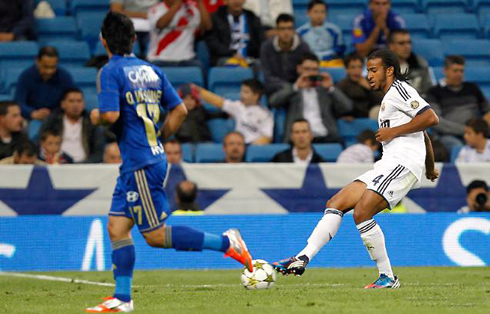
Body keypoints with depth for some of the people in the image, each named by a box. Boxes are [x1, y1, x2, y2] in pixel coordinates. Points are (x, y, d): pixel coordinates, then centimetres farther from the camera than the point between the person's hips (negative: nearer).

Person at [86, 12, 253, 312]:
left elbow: (111, 114, -23)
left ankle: (225, 242, -6)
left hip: (140, 164, -9)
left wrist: (96, 117, -1)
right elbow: (180, 110, 12)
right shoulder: (151, 70, 12)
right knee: (117, 228, 10)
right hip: (155, 157, 9)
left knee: (156, 235, -3)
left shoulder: (111, 72, -11)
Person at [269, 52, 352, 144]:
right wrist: (296, 87, -7)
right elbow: (273, 102, 1)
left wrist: (331, 88, -1)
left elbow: (347, 108, 11)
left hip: (325, 137, 3)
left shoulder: (325, 90, 23)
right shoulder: (290, 89, 20)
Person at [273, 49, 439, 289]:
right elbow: (423, 134, 37)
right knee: (335, 204, 2)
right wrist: (430, 169, 47)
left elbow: (431, 118, -17)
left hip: (403, 162, -10)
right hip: (389, 164, 10)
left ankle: (387, 277, -14)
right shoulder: (389, 98, 28)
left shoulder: (399, 90, -3)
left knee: (361, 213, -22)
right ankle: (302, 259, -5)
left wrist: (393, 132, -13)